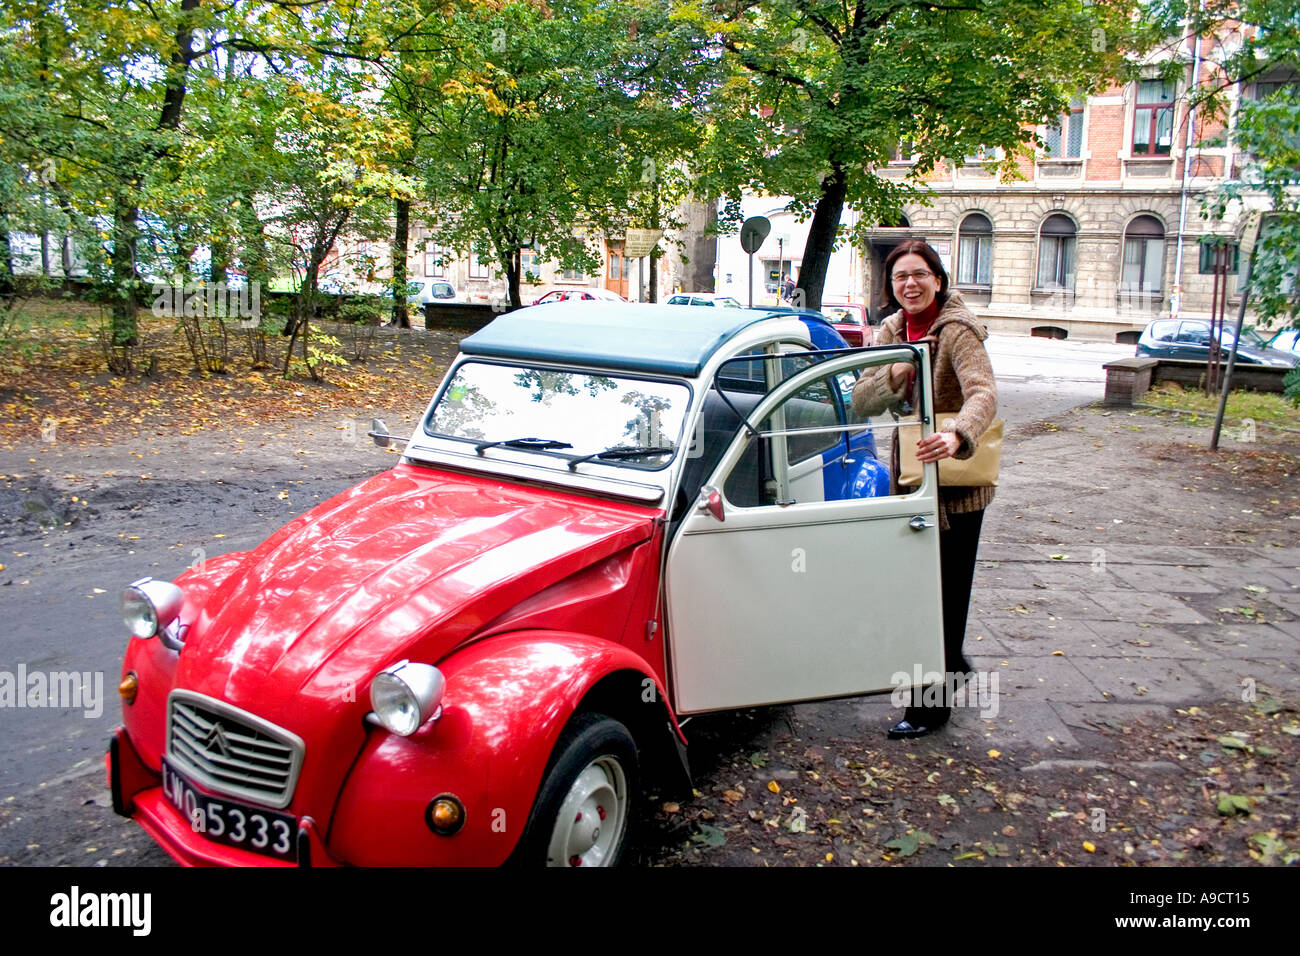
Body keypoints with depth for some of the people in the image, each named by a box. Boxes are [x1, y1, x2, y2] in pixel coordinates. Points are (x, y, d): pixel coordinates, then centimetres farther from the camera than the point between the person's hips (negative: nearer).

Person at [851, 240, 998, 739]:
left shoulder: (957, 331, -17)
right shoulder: (892, 331, 5)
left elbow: (983, 394, -33)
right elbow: (861, 403, -2)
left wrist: (957, 435, -53)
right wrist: (897, 373, -21)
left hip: (956, 484, -7)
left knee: (945, 591, 1)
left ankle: (931, 705, 12)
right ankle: (952, 666, 42)